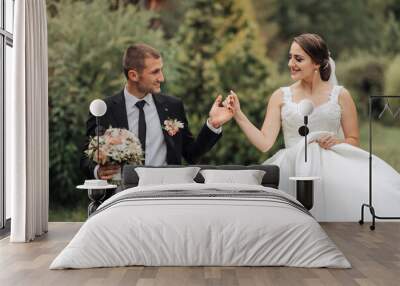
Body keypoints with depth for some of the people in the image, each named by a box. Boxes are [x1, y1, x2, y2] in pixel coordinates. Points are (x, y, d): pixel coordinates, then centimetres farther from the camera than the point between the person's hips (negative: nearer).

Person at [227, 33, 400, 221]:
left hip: (332, 163, 1)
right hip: (293, 167, -1)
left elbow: (354, 141, 13)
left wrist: (337, 141, -8)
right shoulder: (281, 97, 10)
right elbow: (265, 143, 1)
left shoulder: (340, 95, 9)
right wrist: (238, 115, -8)